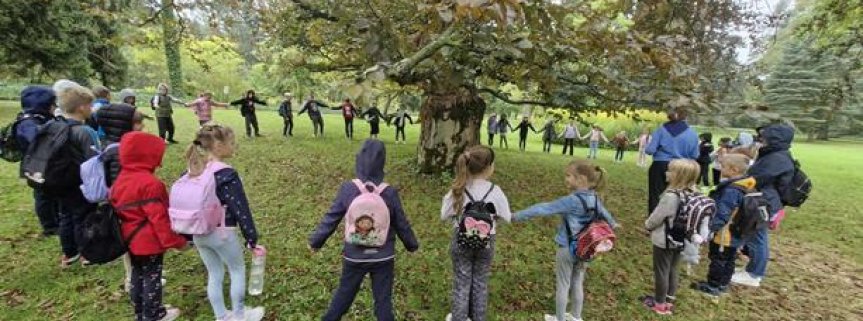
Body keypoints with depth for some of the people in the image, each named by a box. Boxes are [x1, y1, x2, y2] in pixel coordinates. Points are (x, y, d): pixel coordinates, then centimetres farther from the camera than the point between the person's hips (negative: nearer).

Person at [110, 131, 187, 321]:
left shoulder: (121, 179, 5)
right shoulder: (150, 183, -25)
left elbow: (118, 209, 14)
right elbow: (159, 218, -26)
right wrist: (175, 241, -19)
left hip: (131, 240, 9)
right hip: (150, 241, -9)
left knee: (137, 276, 21)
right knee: (152, 278, 6)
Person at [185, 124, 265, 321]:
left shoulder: (191, 171, 2)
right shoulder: (227, 175, -21)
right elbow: (240, 209, -19)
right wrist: (251, 237, -11)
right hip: (222, 233, -7)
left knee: (214, 275, 20)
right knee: (238, 270, 15)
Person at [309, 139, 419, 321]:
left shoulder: (347, 189, -15)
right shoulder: (390, 193, -15)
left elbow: (330, 219, -6)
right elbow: (402, 224, -4)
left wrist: (315, 241, 12)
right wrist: (412, 245, 15)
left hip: (354, 256, 1)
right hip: (383, 257, 0)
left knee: (344, 294, 23)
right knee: (383, 300, 15)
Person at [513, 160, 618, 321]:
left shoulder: (572, 200, -25)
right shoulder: (594, 198, -1)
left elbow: (545, 209, -25)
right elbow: (603, 212, 19)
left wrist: (516, 215, -22)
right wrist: (613, 224, 42)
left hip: (567, 249, -7)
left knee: (563, 285, 10)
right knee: (577, 284, 21)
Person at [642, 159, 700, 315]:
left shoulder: (671, 196, -29)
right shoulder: (694, 193, -4)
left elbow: (657, 216, -19)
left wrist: (647, 225, 2)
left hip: (664, 240, -8)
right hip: (681, 239, 8)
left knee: (661, 271, 8)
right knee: (673, 269, 20)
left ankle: (660, 304, 21)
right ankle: (669, 300, 34)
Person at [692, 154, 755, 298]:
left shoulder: (731, 190, -29)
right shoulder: (741, 186, 4)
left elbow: (722, 214, -30)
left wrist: (710, 228, -24)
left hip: (724, 234, -10)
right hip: (734, 234, 10)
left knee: (718, 260, 4)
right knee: (728, 260, 20)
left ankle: (713, 287, 17)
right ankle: (723, 284, 34)